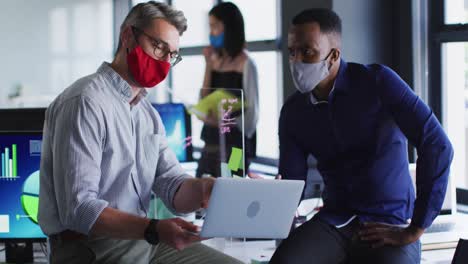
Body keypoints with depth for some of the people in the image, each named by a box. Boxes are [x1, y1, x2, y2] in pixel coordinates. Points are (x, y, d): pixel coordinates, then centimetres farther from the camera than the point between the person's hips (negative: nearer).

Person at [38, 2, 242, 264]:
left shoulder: (148, 114, 15)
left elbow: (173, 188, 5)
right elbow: (78, 210, -22)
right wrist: (153, 229, -33)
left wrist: (202, 190, -18)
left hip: (141, 236, 8)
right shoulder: (85, 102, -14)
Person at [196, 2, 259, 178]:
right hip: (211, 143, 6)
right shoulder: (216, 61, 11)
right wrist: (208, 65, -1)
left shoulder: (245, 63, -7)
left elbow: (252, 112, -11)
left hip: (234, 145, -6)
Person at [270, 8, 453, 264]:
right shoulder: (293, 112, 4)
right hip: (333, 222, 3)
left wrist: (414, 230, -16)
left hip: (390, 226, -3)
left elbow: (437, 146, -16)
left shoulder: (377, 82, -10)